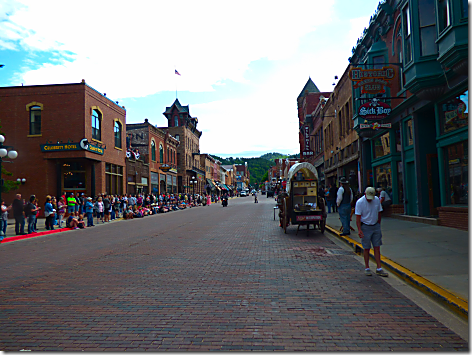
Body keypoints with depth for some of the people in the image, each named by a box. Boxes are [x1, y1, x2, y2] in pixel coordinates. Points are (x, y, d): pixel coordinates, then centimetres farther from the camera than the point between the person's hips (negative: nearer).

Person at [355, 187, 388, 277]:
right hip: (365, 227, -4)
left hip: (375, 226, 4)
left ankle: (379, 269, 11)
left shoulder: (377, 200, 1)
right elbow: (358, 217, -14)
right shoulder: (360, 202, -13)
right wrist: (359, 230, -21)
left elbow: (379, 213, 13)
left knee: (377, 247, 5)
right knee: (367, 248, 2)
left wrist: (378, 225, 11)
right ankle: (367, 268, 15)